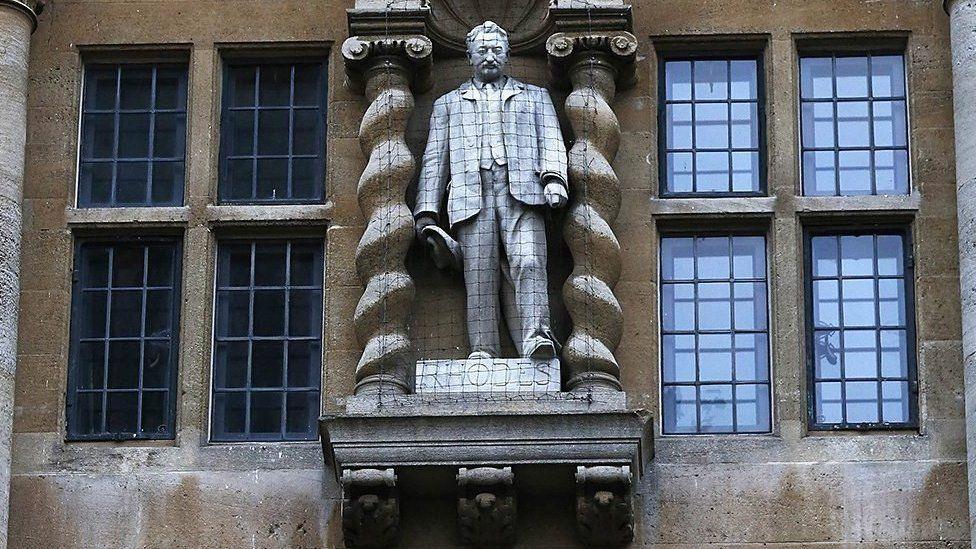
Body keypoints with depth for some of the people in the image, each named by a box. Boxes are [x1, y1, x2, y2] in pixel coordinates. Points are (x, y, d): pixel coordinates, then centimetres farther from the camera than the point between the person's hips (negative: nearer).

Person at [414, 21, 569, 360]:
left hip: (521, 192, -1)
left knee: (528, 263, -22)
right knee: (480, 276, -12)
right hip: (472, 197, 1)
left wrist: (553, 178, -8)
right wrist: (427, 213, 8)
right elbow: (434, 160, 21)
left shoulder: (534, 97, 28)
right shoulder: (449, 104, 28)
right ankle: (483, 351, -18)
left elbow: (551, 142, 14)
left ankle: (536, 337, -35)